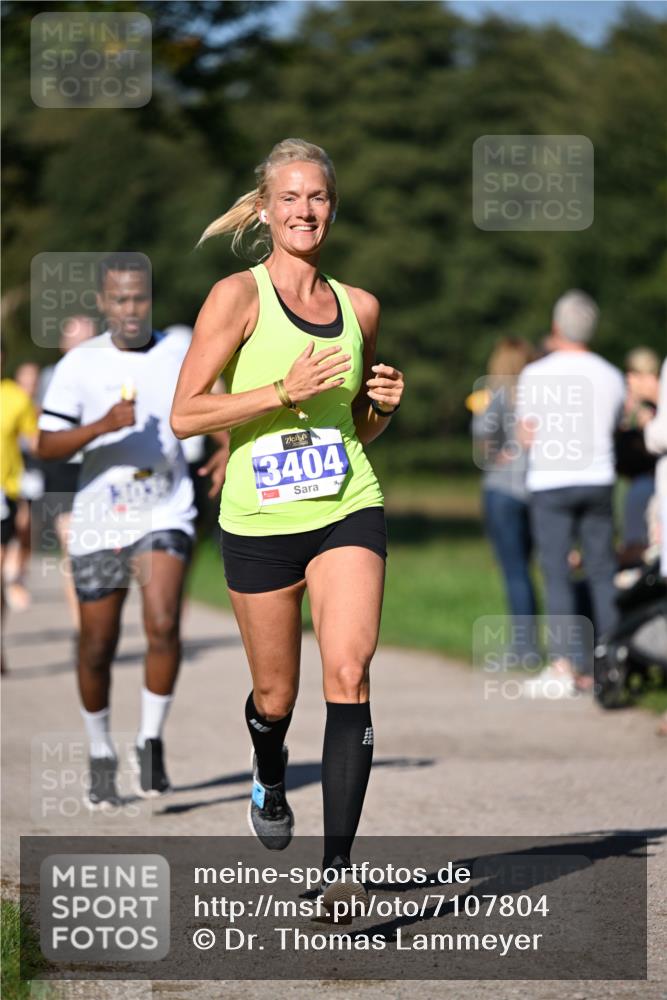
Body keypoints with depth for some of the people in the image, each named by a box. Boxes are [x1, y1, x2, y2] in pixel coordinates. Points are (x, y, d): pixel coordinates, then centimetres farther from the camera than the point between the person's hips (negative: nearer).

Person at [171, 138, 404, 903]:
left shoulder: (360, 307, 9)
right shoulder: (238, 296, -5)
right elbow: (184, 415, -9)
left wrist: (383, 405, 0)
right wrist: (286, 392, -17)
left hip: (348, 511, 2)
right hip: (260, 520, -2)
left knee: (349, 673, -17)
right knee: (276, 696, 10)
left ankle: (338, 866, -17)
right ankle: (269, 781, 47)